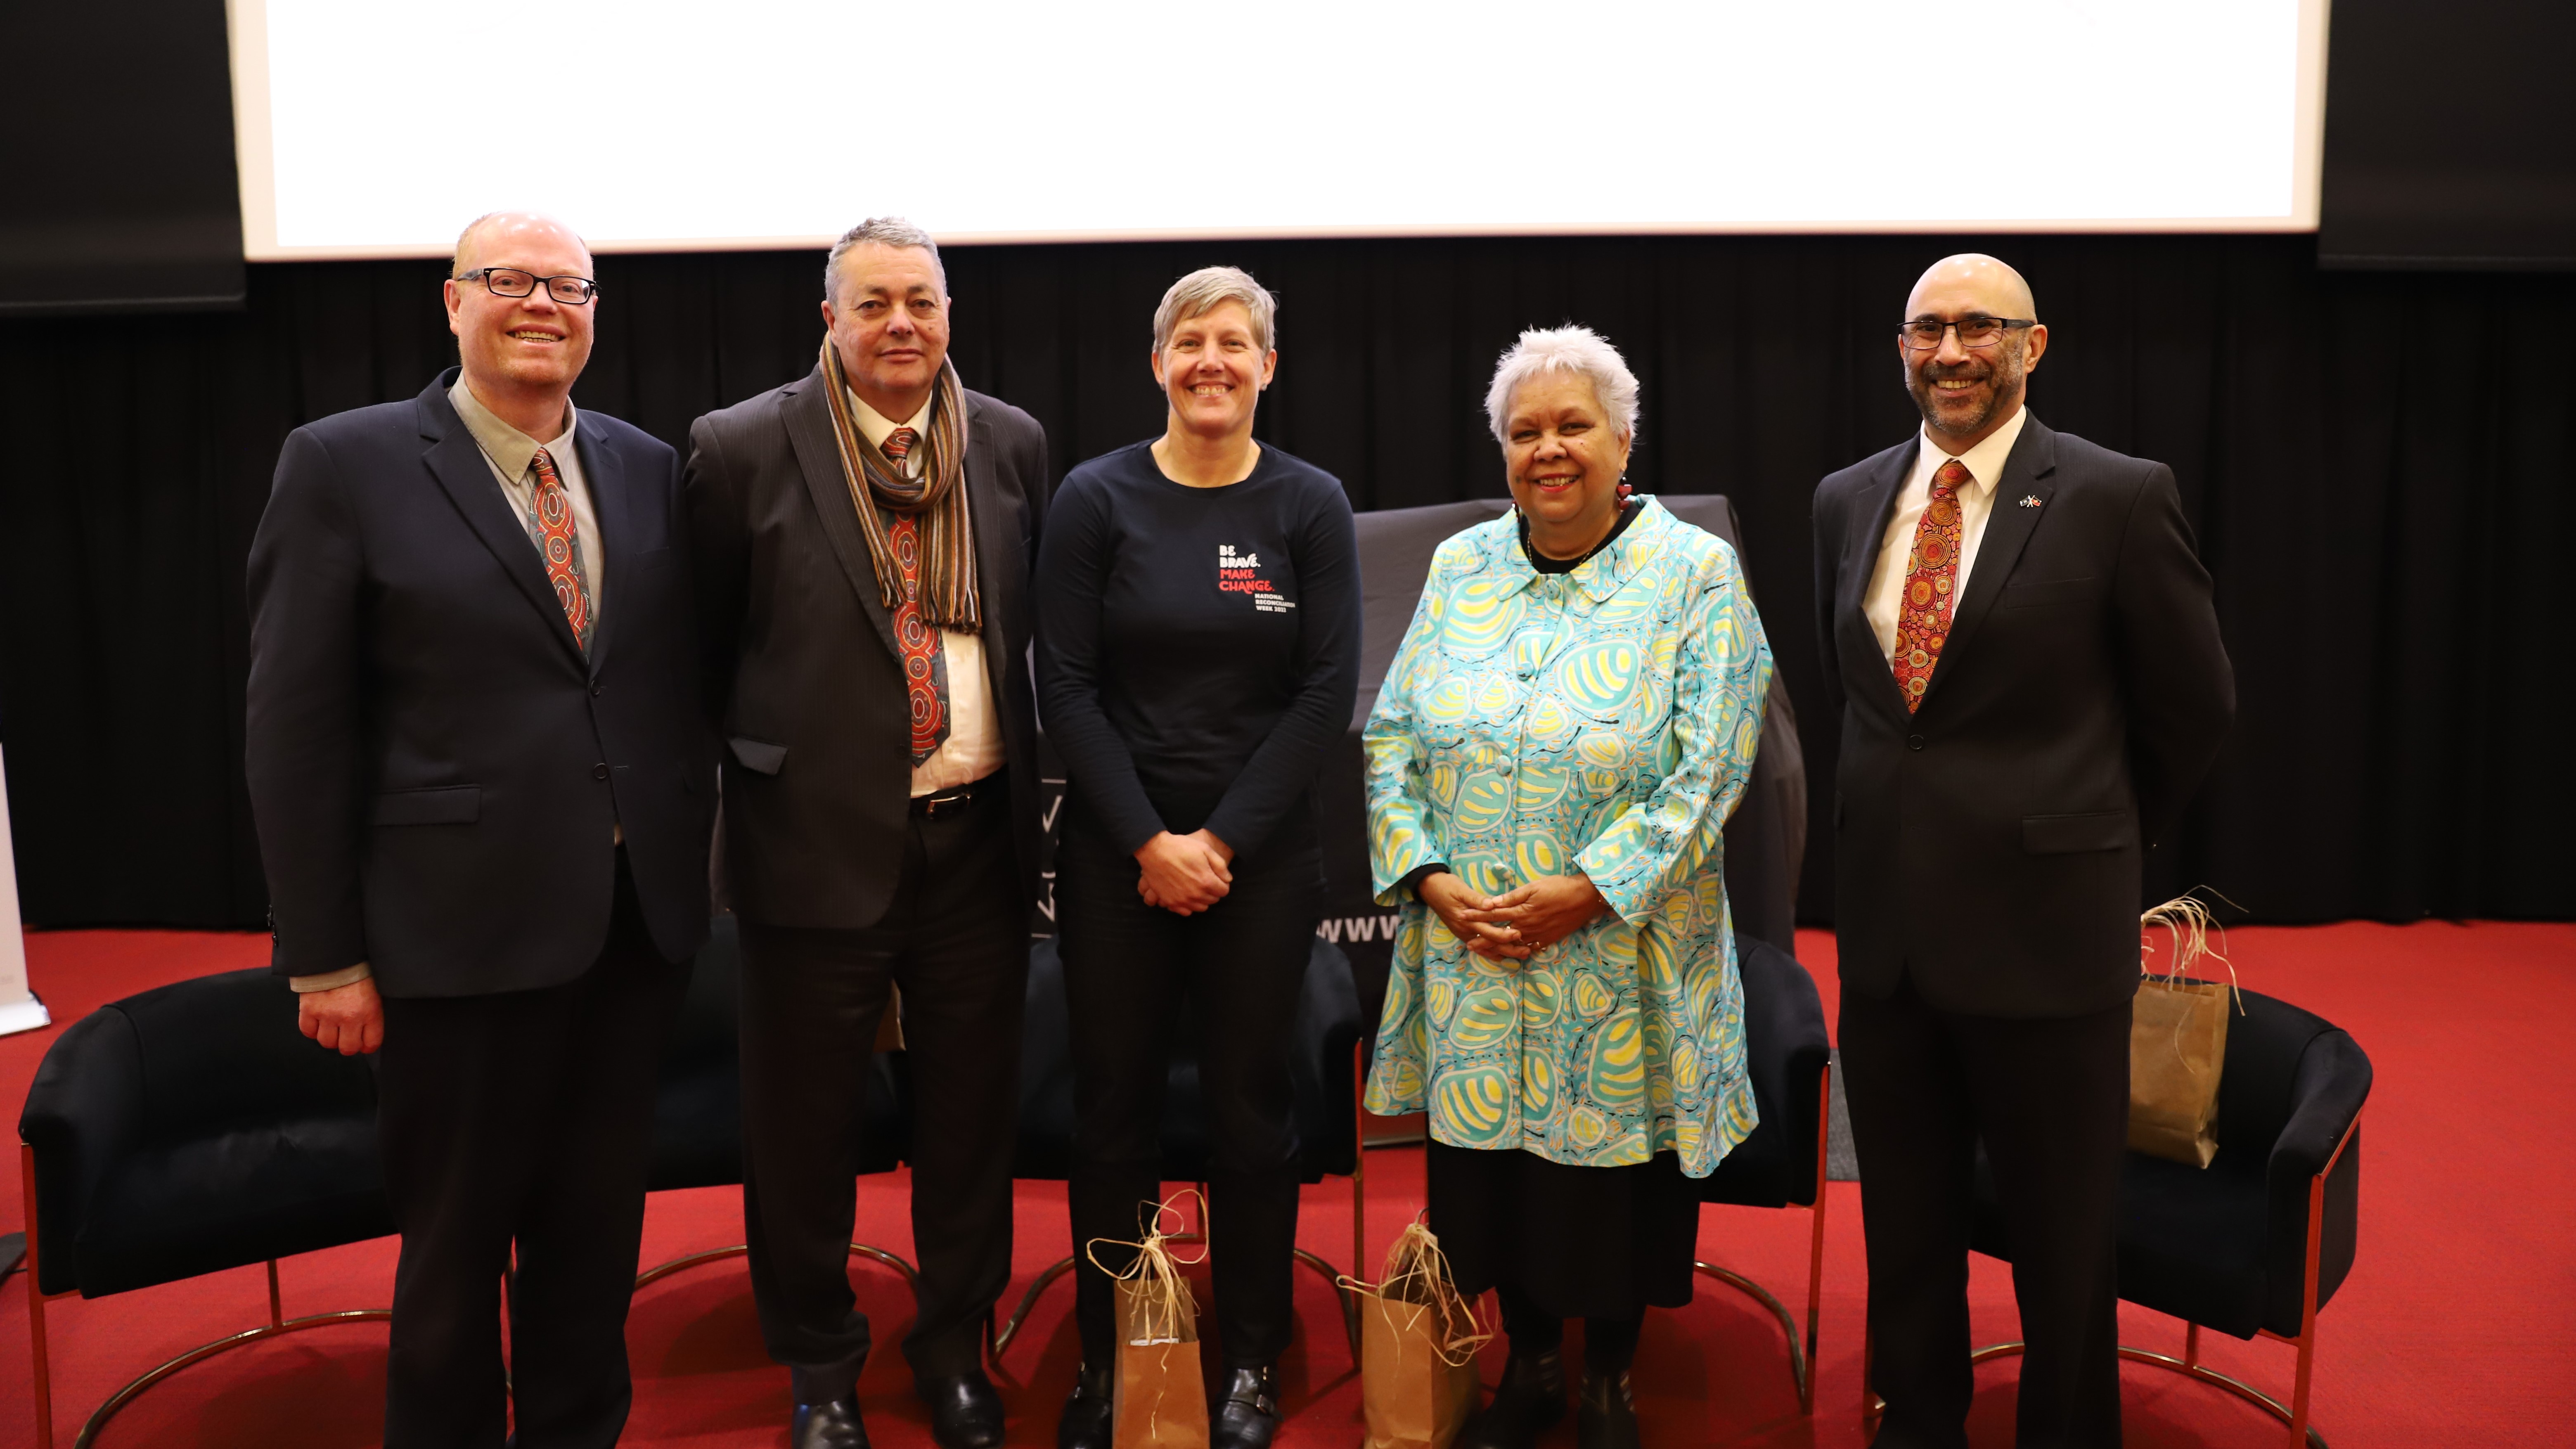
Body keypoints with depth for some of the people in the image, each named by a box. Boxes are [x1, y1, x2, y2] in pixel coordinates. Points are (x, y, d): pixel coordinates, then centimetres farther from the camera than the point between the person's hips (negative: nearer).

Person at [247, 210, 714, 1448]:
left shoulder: (646, 468, 7)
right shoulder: (345, 464, -5)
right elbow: (296, 727, -7)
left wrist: (688, 869, 6)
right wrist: (323, 953, -8)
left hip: (635, 921, 4)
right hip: (460, 926, -3)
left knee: (597, 1232, 17)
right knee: (454, 1246, 12)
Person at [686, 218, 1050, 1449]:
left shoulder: (1011, 443, 5)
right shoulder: (743, 448, -6)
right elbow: (700, 650, 1)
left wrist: (1036, 792, 9)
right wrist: (734, 786, 2)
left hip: (977, 839, 3)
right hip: (819, 840, -3)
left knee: (971, 1115, 15)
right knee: (805, 1126, 10)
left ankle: (956, 1346, 37)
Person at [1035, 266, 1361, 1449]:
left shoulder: (1310, 506, 0)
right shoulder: (1096, 499, -1)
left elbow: (1327, 691, -4)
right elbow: (1067, 686, -4)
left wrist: (1222, 840, -9)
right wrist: (1149, 843, -10)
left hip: (1261, 851, 0)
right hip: (1115, 850, 0)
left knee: (1250, 1106, 8)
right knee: (1114, 1107, 8)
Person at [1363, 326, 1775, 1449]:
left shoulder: (1698, 574, -5)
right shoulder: (1461, 567, 7)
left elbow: (1708, 770, -11)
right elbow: (1392, 737, 6)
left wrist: (1587, 890, -17)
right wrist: (1427, 877, -7)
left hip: (1620, 960, -3)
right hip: (1470, 948, 3)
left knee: (1612, 1170, 8)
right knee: (1490, 1168, 12)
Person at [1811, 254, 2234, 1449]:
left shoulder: (2118, 498, -8)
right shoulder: (1847, 500, 6)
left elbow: (2192, 708, 1)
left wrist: (2098, 838, 10)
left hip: (2044, 932, -4)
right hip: (1886, 930, 4)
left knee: (2062, 1246, 11)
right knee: (1903, 1230, 17)